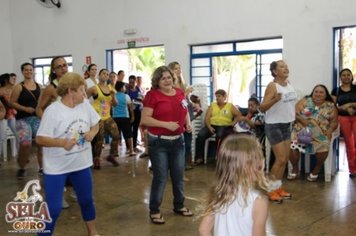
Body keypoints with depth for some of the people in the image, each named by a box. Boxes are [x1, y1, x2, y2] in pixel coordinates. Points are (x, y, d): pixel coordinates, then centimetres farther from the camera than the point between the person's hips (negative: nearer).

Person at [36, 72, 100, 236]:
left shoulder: (85, 105, -2)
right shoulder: (52, 111, -19)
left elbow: (95, 124, 12)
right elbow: (40, 139, -20)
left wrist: (92, 133, -10)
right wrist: (62, 142, -34)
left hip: (81, 164, 6)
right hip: (56, 168, -6)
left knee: (87, 201, 20)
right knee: (53, 209, -3)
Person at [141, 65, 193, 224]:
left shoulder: (180, 93, 6)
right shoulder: (153, 95, -11)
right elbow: (145, 119, -16)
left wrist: (188, 122, 2)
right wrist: (166, 124, -24)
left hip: (178, 140, 6)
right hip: (159, 142, -5)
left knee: (178, 175, 15)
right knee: (160, 177, -1)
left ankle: (179, 206, 33)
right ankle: (154, 211, 15)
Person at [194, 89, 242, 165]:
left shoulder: (230, 106, 13)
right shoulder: (212, 106, 16)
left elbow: (239, 116, 6)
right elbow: (207, 118, 5)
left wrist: (234, 122, -12)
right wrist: (209, 127, -12)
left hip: (224, 126, -2)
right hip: (212, 125, 3)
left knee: (219, 136, -37)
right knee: (201, 135, -25)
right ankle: (199, 157, -19)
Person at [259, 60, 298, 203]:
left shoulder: (288, 83, 6)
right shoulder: (272, 86, -17)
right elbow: (262, 108, -23)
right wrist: (275, 100, -38)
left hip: (287, 124, 8)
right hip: (274, 125, -8)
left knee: (285, 159, 10)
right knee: (280, 159, -8)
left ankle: (278, 187, 22)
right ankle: (271, 190, 6)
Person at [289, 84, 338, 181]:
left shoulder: (331, 106, 12)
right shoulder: (305, 100, 11)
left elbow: (334, 121, 9)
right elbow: (295, 112, 3)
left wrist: (329, 130, -10)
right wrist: (301, 119, -15)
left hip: (320, 134, 0)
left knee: (323, 147, -29)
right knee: (292, 146, -26)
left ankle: (316, 169, 1)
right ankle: (295, 169, 1)